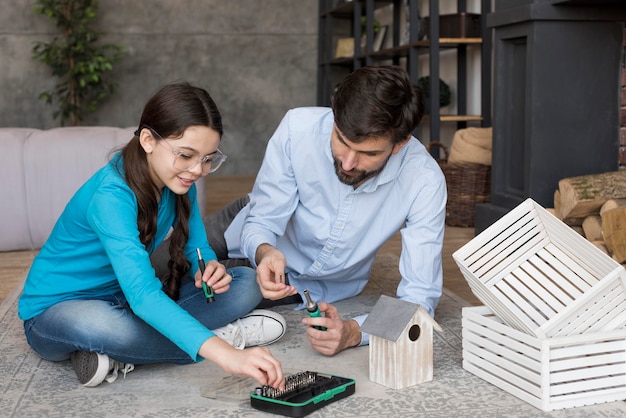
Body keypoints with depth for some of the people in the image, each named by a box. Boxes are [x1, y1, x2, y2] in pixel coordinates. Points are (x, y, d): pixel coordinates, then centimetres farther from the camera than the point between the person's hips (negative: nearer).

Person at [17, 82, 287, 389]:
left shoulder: (178, 182, -8)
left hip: (121, 302, 7)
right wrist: (222, 353, -55)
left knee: (246, 284, -7)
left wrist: (208, 268, -23)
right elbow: (142, 295, -44)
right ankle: (229, 336, -23)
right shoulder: (111, 195, -32)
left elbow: (196, 247, 4)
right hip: (56, 312, -7)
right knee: (95, 324, -44)